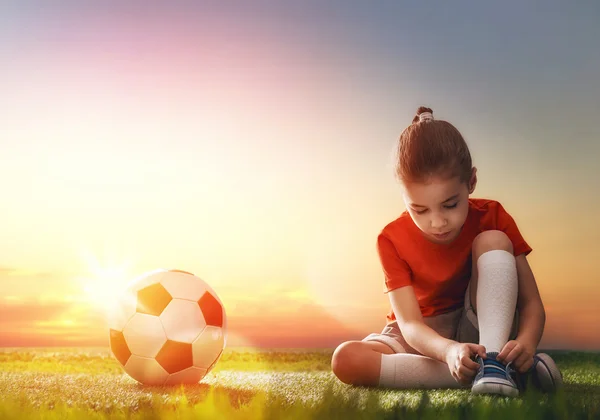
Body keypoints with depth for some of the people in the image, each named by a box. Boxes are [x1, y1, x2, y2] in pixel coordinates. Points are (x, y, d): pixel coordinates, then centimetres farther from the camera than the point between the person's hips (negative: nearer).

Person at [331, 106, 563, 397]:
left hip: (484, 332, 0)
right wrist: (448, 350, -47)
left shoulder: (492, 217, -12)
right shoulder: (392, 240, -15)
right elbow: (410, 324, -23)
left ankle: (492, 362, -35)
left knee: (493, 241, -22)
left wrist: (526, 342, -38)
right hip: (421, 341, 1)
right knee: (345, 359, -32)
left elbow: (531, 302, -14)